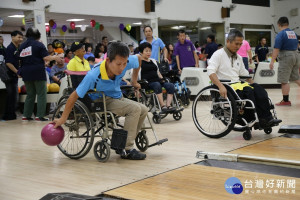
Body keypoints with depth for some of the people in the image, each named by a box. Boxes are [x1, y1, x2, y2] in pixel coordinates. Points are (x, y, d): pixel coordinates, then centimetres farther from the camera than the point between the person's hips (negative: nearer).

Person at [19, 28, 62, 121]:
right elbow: (46, 58, -11)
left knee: (30, 94, 14)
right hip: (38, 72, -6)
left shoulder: (22, 46, 9)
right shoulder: (38, 44, -6)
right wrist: (55, 57, 3)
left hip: (26, 74, 6)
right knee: (41, 94, 1)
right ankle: (40, 115, -4)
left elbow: (21, 60, 15)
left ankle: (26, 115, 13)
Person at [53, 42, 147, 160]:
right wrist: (63, 118, -20)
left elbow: (138, 58, 4)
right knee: (135, 108, -24)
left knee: (143, 110, -3)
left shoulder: (126, 62, -20)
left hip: (117, 98, 7)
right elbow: (75, 95, -25)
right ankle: (127, 150, -18)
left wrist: (134, 81, 12)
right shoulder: (93, 76, -33)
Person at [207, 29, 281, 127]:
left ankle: (266, 118, -23)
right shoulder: (219, 54, -3)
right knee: (247, 91, -30)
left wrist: (254, 85, 13)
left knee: (259, 89, -17)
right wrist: (221, 86, -31)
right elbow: (210, 72, -18)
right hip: (225, 89, -7)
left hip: (237, 86, 7)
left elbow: (245, 74, 28)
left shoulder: (238, 57, 21)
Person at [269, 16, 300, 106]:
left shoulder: (280, 34, -10)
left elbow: (276, 49, -17)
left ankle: (285, 100, -3)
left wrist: (272, 61, -18)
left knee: (284, 80, -4)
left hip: (286, 57, -8)